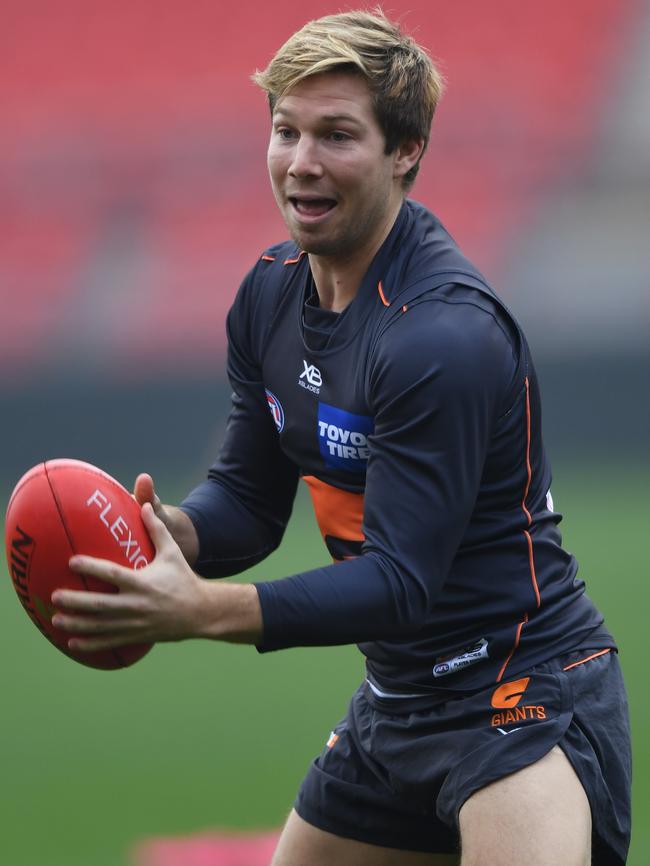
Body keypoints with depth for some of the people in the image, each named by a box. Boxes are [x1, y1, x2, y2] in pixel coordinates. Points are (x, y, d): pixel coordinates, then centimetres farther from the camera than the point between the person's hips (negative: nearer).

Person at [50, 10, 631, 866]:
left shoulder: (447, 335, -25)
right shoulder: (271, 293, 3)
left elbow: (402, 579, -27)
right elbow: (250, 495, 8)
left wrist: (205, 611, -36)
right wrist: (169, 533, -15)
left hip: (526, 699, -9)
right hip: (398, 696, 9)